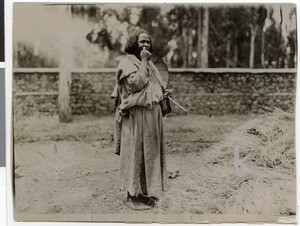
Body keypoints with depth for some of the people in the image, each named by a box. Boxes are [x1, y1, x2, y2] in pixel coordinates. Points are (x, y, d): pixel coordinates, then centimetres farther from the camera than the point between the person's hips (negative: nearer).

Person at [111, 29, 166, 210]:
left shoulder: (150, 64, 18)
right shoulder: (127, 62, -6)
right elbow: (136, 83, -21)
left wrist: (162, 94, 9)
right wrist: (143, 62, -15)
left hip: (153, 113, 8)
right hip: (136, 115, -8)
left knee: (151, 152, 10)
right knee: (135, 153, -3)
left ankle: (147, 191, 20)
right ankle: (133, 195, 5)